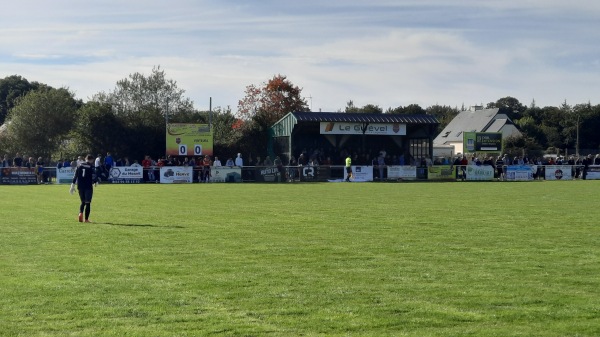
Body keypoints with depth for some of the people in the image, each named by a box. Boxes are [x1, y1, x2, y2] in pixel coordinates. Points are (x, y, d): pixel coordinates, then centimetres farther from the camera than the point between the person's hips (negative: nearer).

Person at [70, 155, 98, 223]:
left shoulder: (80, 166, 10)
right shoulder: (91, 167, -4)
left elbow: (75, 176, 7)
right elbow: (94, 176, -9)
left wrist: (72, 186, 8)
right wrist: (96, 182, 12)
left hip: (80, 187, 4)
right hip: (88, 187, -4)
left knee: (83, 202, 17)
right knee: (88, 203, 2)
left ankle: (81, 213, -9)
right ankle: (86, 219, -2)